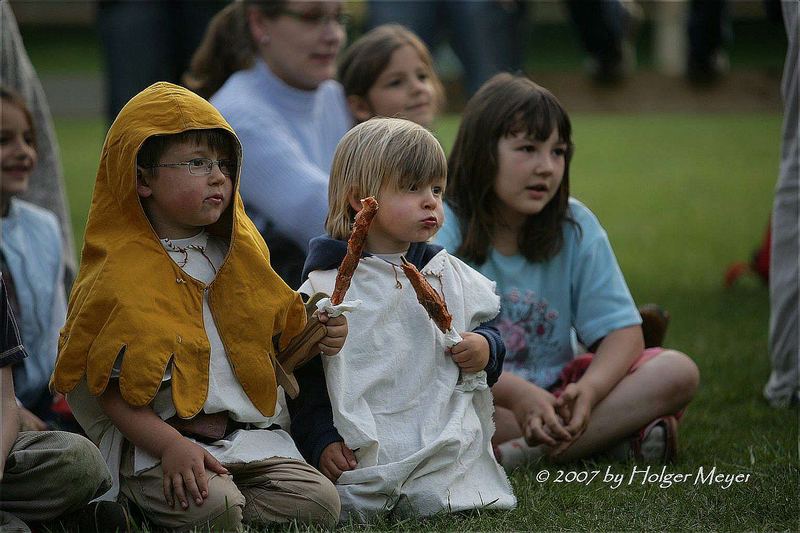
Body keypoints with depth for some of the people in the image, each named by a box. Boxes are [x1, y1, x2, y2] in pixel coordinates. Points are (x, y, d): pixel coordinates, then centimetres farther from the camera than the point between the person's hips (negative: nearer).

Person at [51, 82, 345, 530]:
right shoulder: (120, 273, -5)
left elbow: (278, 334, 26)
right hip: (154, 441, -7)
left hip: (247, 438, 7)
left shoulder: (238, 258, 14)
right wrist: (170, 446, -23)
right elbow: (107, 386, -9)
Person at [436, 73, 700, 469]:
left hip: (555, 387, 3)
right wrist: (515, 393, -35)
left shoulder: (577, 226, 1)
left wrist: (588, 389, -26)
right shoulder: (441, 230, -10)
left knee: (677, 372, -15)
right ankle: (615, 432, -29)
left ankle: (525, 451, -27)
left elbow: (623, 332, -4)